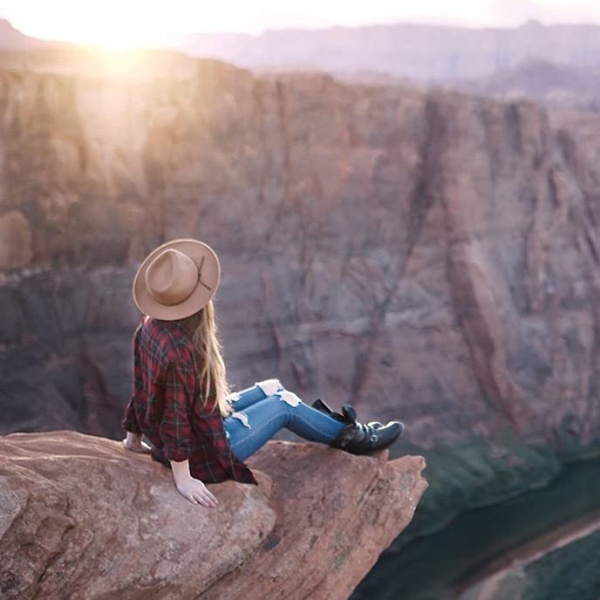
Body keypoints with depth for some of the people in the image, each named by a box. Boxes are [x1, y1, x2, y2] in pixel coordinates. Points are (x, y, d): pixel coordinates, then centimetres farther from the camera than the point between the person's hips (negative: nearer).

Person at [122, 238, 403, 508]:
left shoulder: (151, 326, -8)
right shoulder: (181, 350, -35)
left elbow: (141, 388, 4)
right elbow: (177, 417, -29)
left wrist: (134, 437, 16)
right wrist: (183, 479, -21)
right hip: (203, 453, -8)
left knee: (272, 388, 20)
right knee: (284, 403, 9)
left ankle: (333, 426, 41)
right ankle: (349, 435, 32)